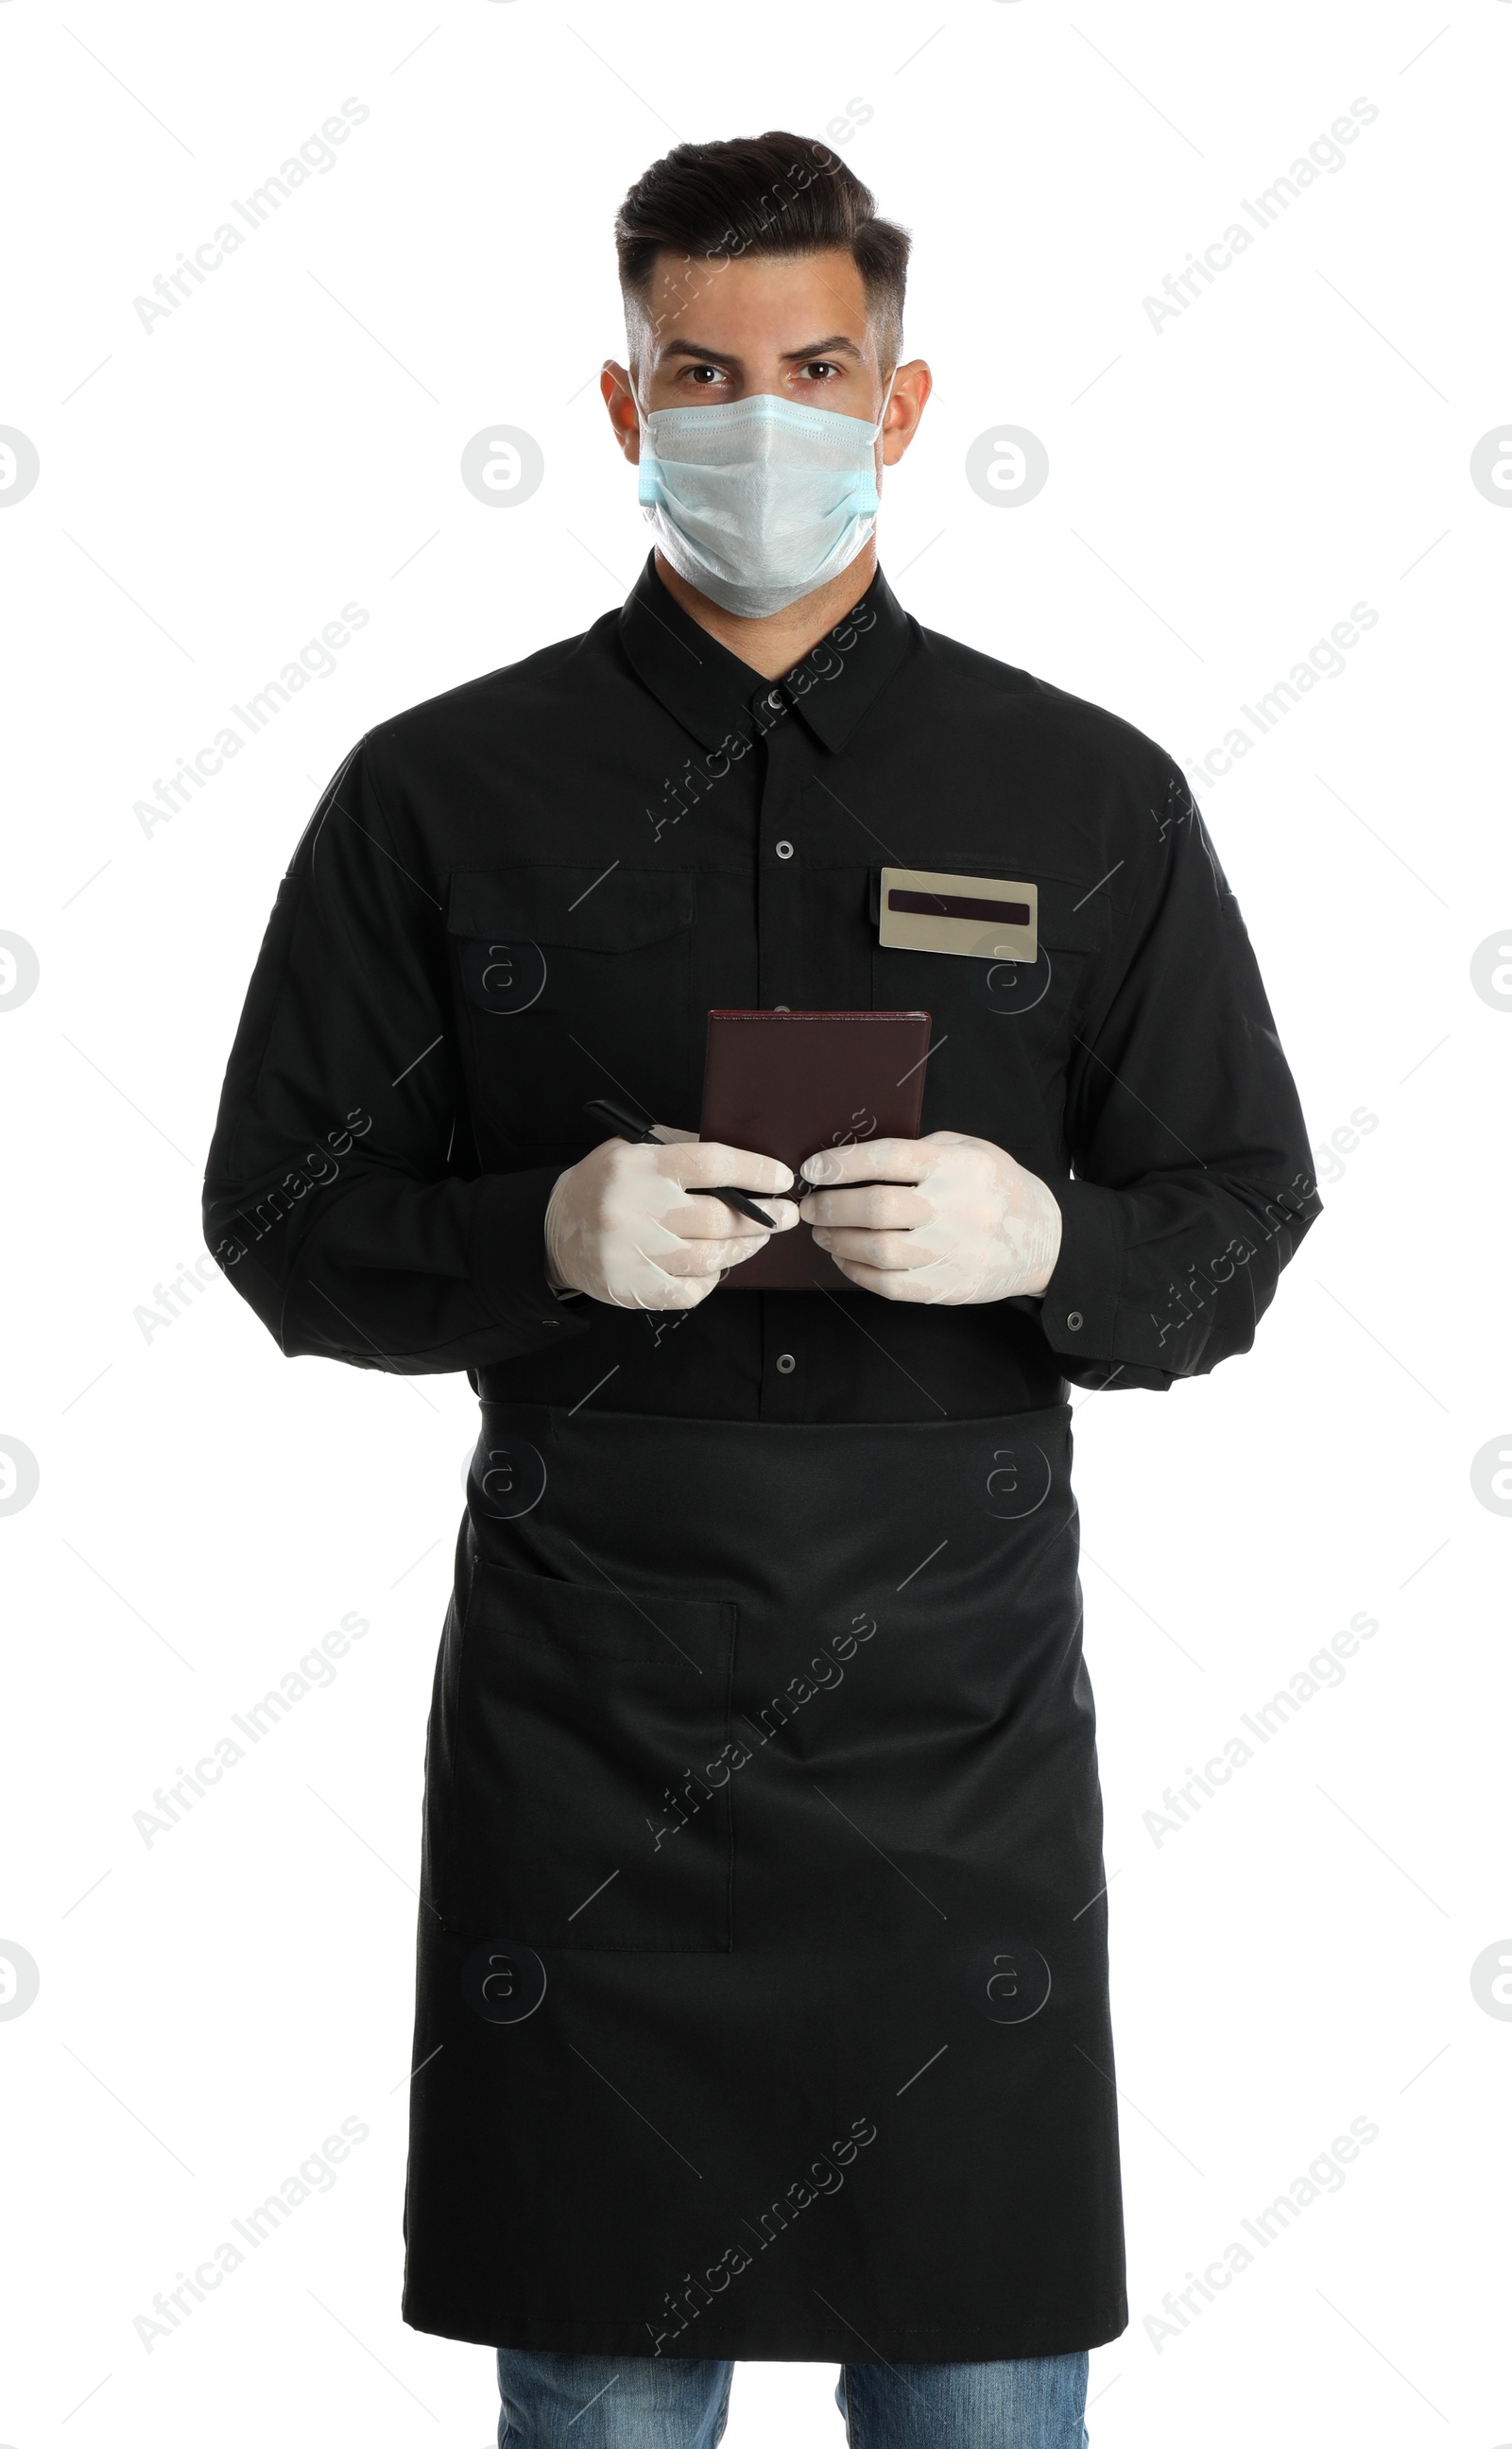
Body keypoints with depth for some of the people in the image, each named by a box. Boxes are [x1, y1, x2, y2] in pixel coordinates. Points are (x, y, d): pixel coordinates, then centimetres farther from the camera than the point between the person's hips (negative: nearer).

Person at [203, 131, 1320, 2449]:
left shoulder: (1088, 798, 5)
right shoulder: (442, 793, 3)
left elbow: (1242, 1214, 7)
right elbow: (285, 1221, 3)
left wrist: (1045, 1239, -15)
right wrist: (541, 1236, -16)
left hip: (960, 1729, 1)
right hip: (584, 1736, 0)